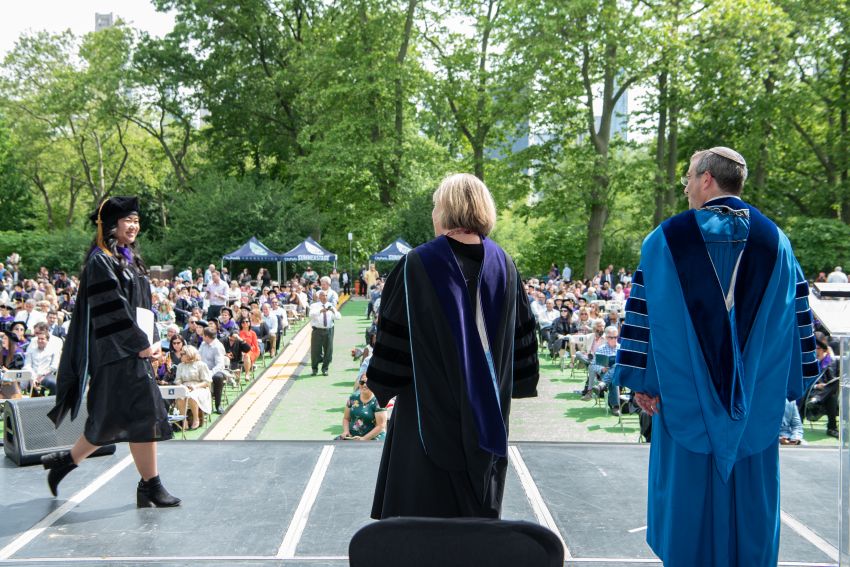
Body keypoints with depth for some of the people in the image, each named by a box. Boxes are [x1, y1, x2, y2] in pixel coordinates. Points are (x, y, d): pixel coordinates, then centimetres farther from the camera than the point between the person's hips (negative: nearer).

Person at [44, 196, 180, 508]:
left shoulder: (130, 259, 17)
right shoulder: (101, 261, -11)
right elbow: (111, 309, -18)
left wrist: (148, 339, 9)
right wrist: (140, 342, -16)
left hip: (134, 350, 9)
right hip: (116, 353, -9)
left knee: (112, 420, 11)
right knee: (143, 412, -9)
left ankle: (66, 460, 25)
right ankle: (150, 485, -2)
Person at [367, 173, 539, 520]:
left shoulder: (418, 265, -15)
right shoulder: (503, 264, 0)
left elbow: (393, 335, -10)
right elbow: (521, 335, 6)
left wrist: (382, 387, 4)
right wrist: (505, 386, 17)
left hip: (429, 406, -4)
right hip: (487, 412, 4)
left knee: (424, 510, 8)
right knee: (477, 504, 18)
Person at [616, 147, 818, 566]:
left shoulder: (667, 238, -6)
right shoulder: (774, 241, 3)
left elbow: (645, 312, -7)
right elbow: (796, 317, 3)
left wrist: (640, 381, -2)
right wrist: (785, 386, 9)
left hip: (685, 397, -2)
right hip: (755, 402, 2)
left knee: (689, 493, 9)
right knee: (748, 499, 12)